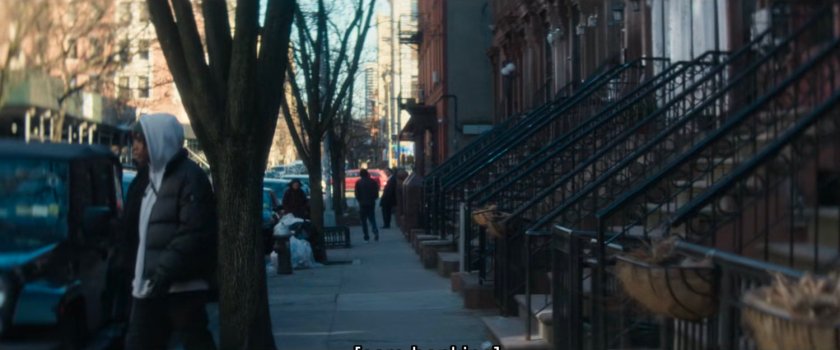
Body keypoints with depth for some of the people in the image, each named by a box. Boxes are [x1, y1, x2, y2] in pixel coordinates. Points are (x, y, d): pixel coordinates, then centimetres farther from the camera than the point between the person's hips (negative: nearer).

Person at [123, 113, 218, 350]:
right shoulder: (147, 178, 17)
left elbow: (193, 234, -20)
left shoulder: (189, 177, -10)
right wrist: (137, 274, 10)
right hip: (148, 286, 9)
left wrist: (163, 273, -24)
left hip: (182, 286, -9)